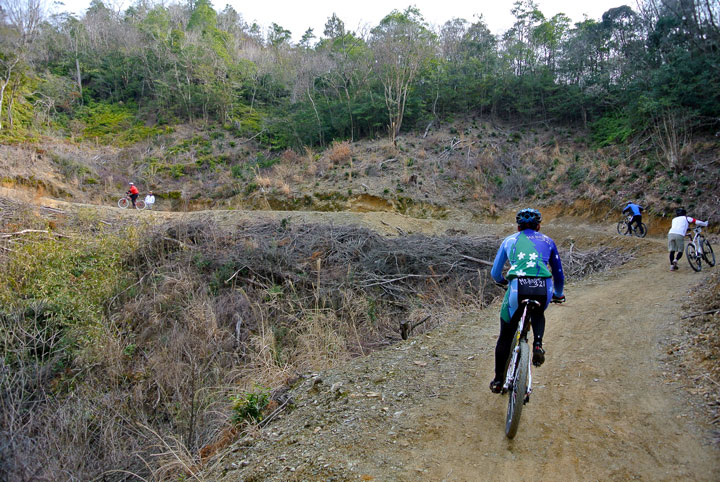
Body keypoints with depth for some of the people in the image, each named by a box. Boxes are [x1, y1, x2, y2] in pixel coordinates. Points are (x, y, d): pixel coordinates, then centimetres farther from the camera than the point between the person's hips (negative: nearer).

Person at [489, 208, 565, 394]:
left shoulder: (509, 240, 23)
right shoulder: (547, 241, 24)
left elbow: (495, 274, 26)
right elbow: (559, 275, 29)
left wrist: (504, 280, 49)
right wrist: (558, 295, 48)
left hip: (517, 287, -1)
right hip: (543, 289, 1)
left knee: (505, 336, 17)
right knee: (538, 314, 36)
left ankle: (498, 381, 23)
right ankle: (537, 343, 8)